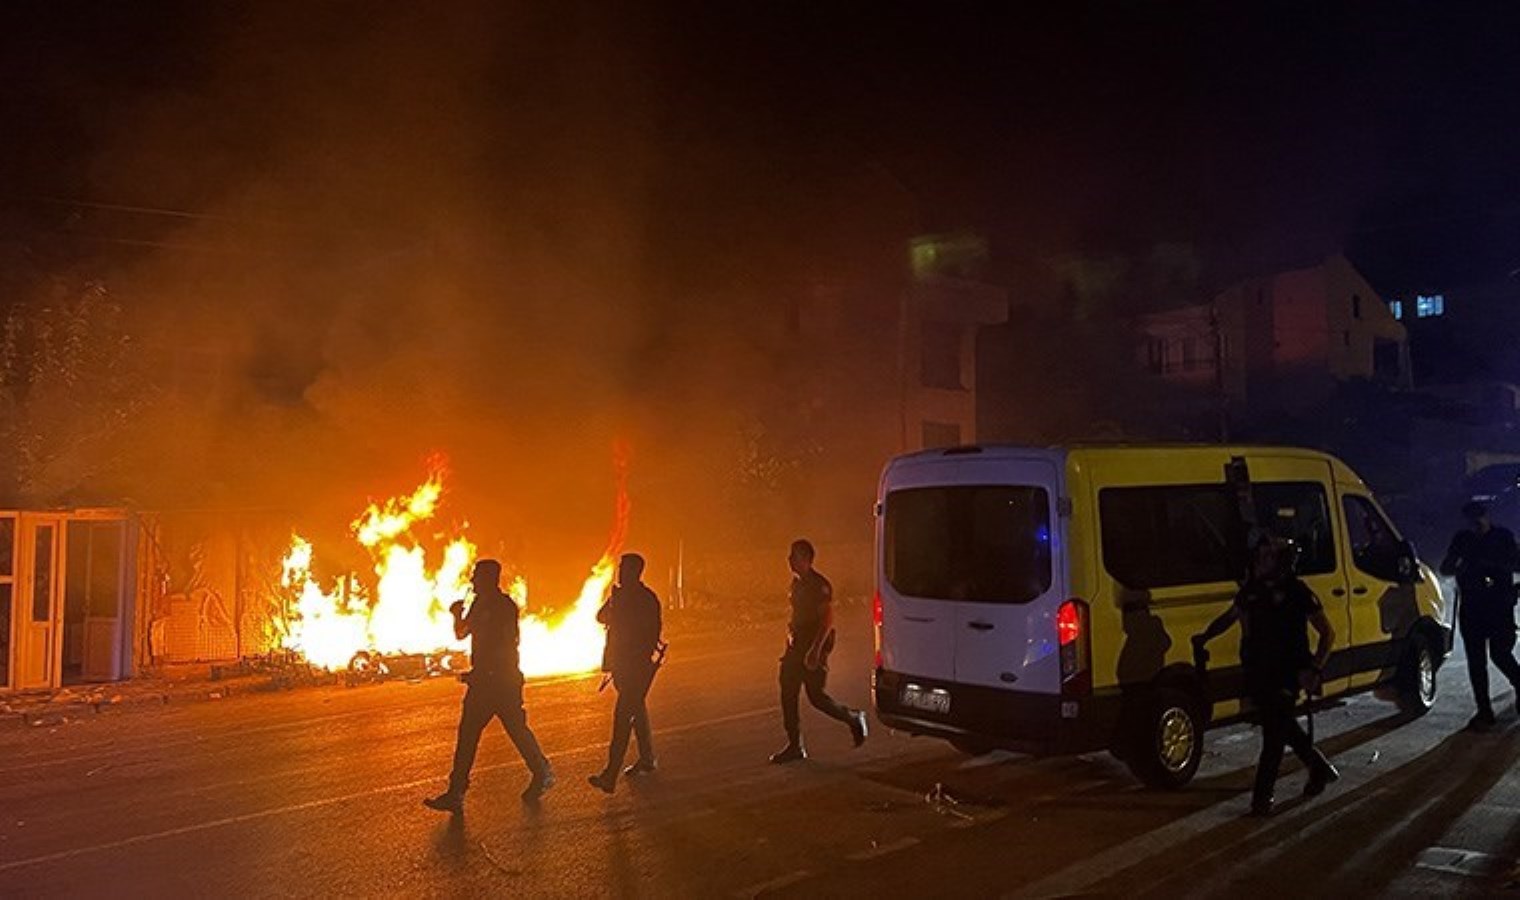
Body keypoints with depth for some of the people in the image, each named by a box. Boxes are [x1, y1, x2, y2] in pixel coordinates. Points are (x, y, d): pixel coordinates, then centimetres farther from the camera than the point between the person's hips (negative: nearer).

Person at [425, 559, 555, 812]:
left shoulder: (504, 606, -13)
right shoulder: (480, 604, 13)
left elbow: (508, 645, -17)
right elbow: (461, 634, 18)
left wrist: (479, 672, -17)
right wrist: (458, 615, -3)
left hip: (503, 679, -8)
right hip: (482, 680, 8)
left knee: (517, 729, 0)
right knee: (467, 734, 6)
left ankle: (543, 774, 18)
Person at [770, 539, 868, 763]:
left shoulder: (819, 584, -16)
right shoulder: (797, 582, 11)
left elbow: (828, 620, -21)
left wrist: (815, 649, -25)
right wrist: (790, 631, 11)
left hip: (815, 645, -9)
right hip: (798, 644, 9)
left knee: (815, 695, -4)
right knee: (787, 693, 5)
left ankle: (854, 719, 21)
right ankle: (795, 746, 13)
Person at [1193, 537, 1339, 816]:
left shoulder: (1297, 592, -10)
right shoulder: (1251, 590, 6)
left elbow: (1327, 633, -7)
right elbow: (1229, 617, 22)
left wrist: (1315, 669, -18)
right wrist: (1205, 637, 8)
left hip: (1286, 675, -6)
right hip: (1257, 673, 6)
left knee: (1274, 734, -3)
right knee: (1283, 727, 20)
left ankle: (1262, 796, 4)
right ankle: (1320, 768, 42)